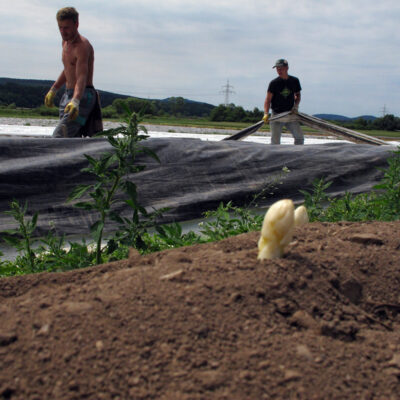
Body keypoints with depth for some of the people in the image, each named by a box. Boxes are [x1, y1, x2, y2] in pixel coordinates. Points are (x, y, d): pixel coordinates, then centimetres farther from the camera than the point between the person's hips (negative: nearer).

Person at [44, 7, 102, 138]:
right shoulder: (66, 41, 13)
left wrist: (75, 101, -46)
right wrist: (53, 90, 32)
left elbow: (82, 78, -31)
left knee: (58, 137, -21)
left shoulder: (82, 46, -17)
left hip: (83, 97, -9)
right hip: (68, 95, 9)